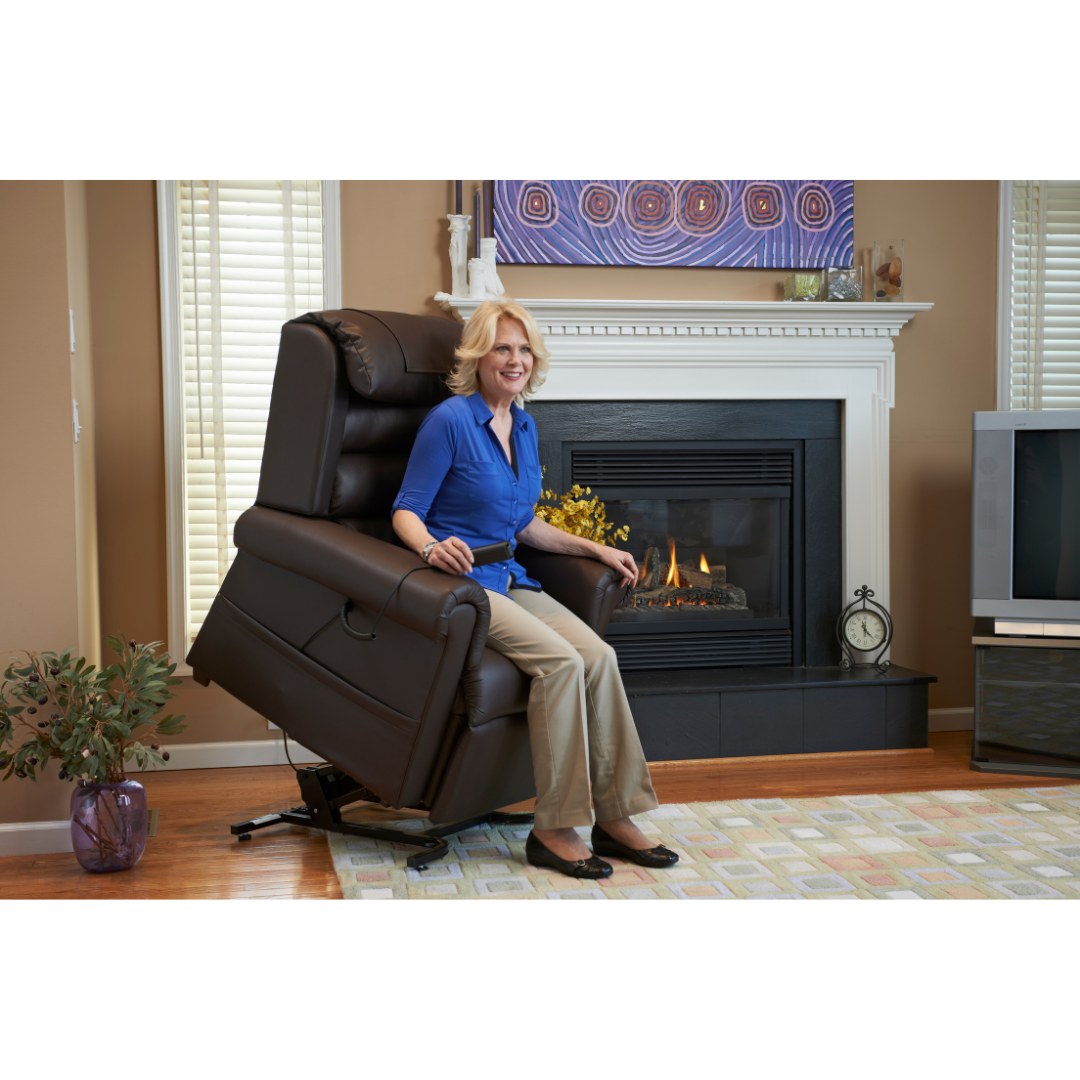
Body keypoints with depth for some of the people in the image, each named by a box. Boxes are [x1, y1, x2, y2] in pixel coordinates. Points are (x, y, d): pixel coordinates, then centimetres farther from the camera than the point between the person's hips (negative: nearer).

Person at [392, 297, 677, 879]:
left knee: (599, 656, -17)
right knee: (560, 660, -27)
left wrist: (596, 548, 17)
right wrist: (432, 547, -31)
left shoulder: (524, 426, 14)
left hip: (510, 581, 7)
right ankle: (553, 830, -19)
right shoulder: (450, 420, -9)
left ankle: (614, 817, -9)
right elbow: (405, 511, -10)